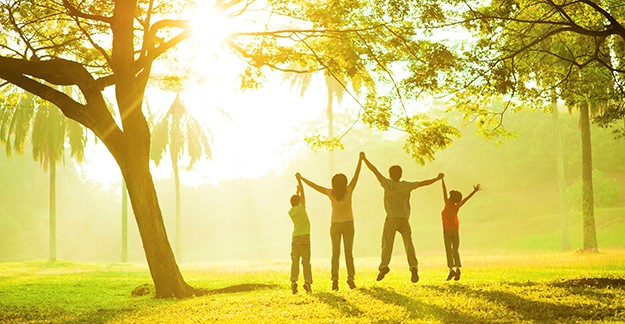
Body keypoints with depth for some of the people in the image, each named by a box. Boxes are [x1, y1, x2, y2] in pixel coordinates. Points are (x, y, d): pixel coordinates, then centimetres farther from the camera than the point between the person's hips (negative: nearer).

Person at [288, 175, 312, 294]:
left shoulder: (291, 211, 11)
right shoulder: (301, 208, -1)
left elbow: (295, 201, 32)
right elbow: (303, 193, 7)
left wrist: (297, 191, 42)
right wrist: (299, 180, 15)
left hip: (295, 238, 4)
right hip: (304, 236, -4)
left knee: (295, 261, 0)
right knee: (306, 261, -3)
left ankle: (294, 281, -16)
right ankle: (307, 281, -14)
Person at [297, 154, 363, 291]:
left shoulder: (330, 193, -6)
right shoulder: (349, 191, -7)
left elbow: (314, 186, 0)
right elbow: (357, 174, -2)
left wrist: (301, 178, 10)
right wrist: (360, 159, 5)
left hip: (335, 225, 0)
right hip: (348, 224, 0)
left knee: (335, 253, 1)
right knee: (349, 252, 2)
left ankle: (335, 278, -14)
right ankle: (351, 277, -12)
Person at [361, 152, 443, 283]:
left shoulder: (388, 184, -3)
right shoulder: (406, 185, 2)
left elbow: (375, 170, 0)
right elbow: (423, 183, 6)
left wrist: (364, 159, 8)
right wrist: (437, 178, 19)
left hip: (392, 219, -2)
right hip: (404, 218, 2)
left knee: (387, 243, -5)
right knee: (408, 244, 5)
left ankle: (384, 265, -24)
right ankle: (413, 267, -10)